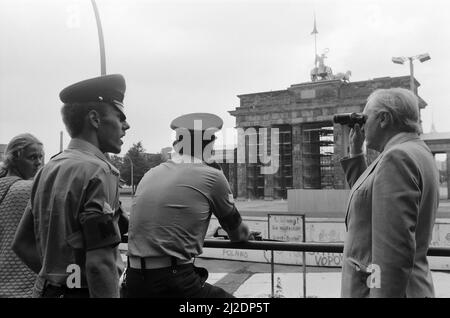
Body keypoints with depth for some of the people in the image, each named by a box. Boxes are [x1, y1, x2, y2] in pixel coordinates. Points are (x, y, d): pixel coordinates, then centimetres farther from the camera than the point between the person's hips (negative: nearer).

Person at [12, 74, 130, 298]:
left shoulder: (49, 169, 6)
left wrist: (58, 277, 11)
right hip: (85, 291, -8)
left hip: (52, 289, 8)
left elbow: (21, 243, 12)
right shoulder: (98, 172, -19)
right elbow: (100, 263, -25)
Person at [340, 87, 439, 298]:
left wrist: (383, 293, -24)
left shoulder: (397, 158, -18)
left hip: (389, 289, -10)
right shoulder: (417, 153, 14)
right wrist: (355, 151, 18)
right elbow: (367, 199, 24)